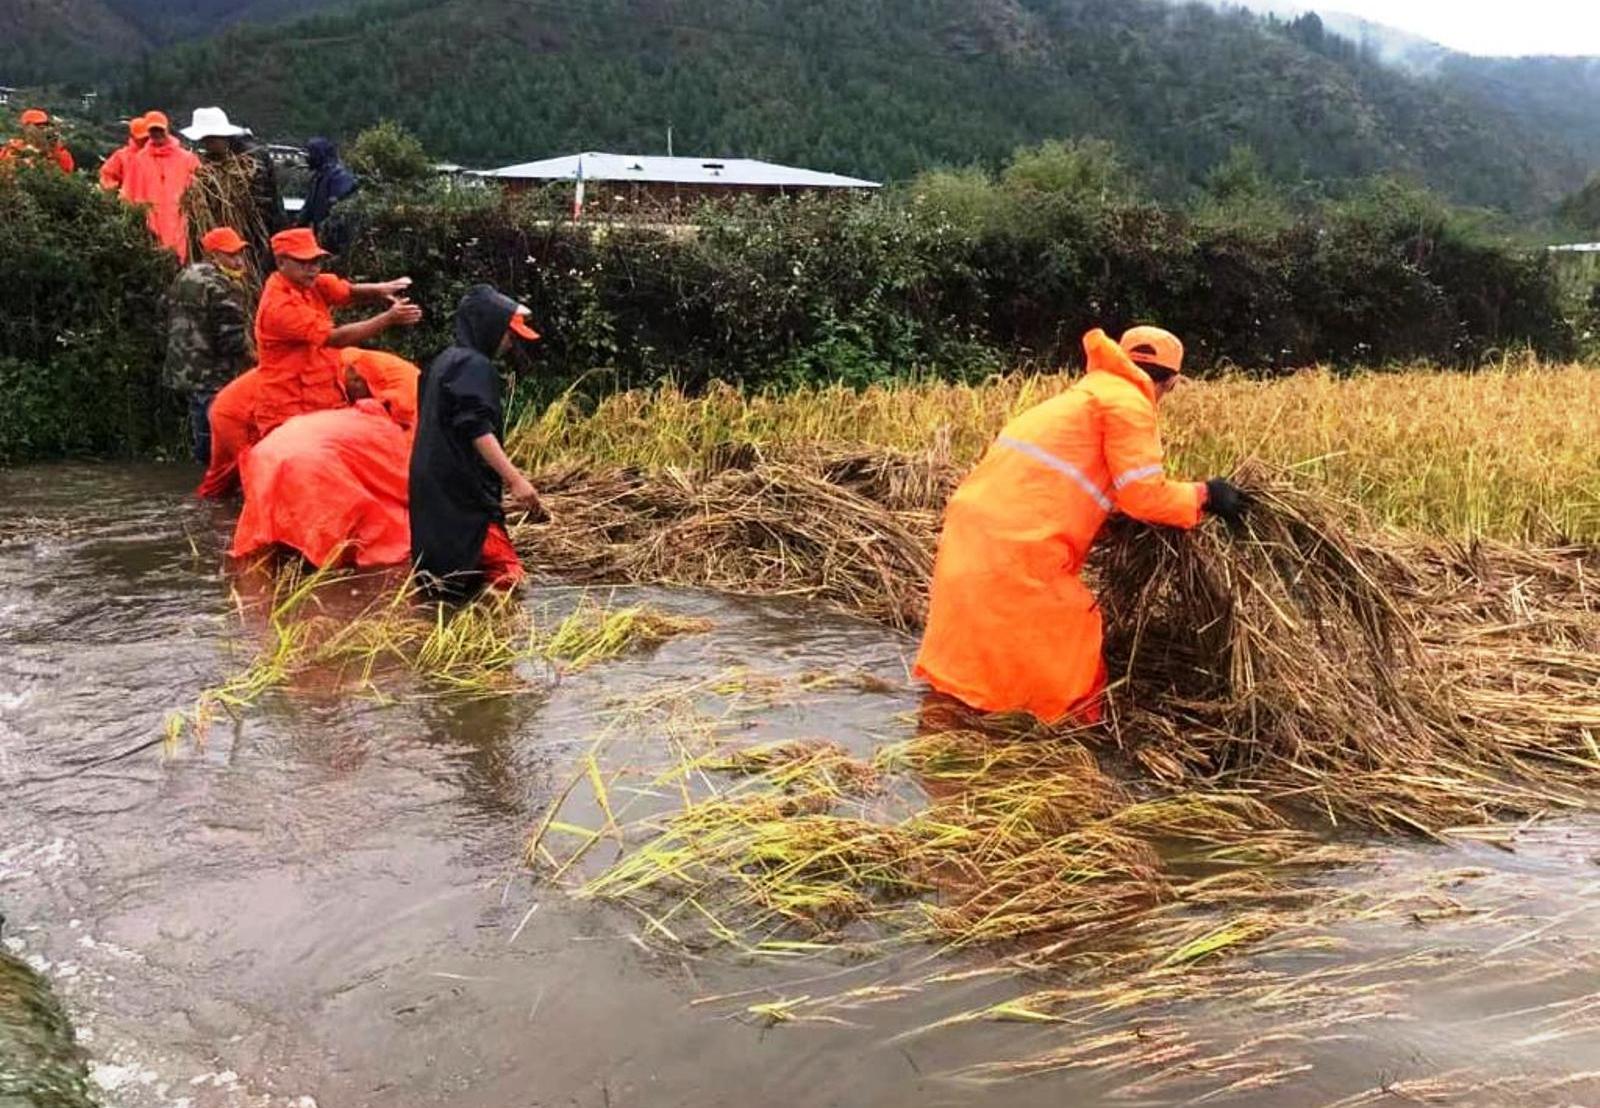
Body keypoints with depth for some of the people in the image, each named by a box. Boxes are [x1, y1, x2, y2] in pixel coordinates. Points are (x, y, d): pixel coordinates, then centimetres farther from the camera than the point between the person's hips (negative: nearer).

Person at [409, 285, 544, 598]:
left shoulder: (446, 361, 21)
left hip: (435, 488, 10)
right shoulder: (475, 365, -9)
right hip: (463, 494, -10)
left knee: (442, 572, 11)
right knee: (502, 578, -16)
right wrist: (514, 478, -25)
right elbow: (478, 429, -21)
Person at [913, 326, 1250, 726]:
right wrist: (1203, 496, 7)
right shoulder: (1127, 401, -4)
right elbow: (1143, 495, -9)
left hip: (972, 529, 9)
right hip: (1015, 547, -9)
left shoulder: (1088, 394, 24)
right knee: (1061, 659, 4)